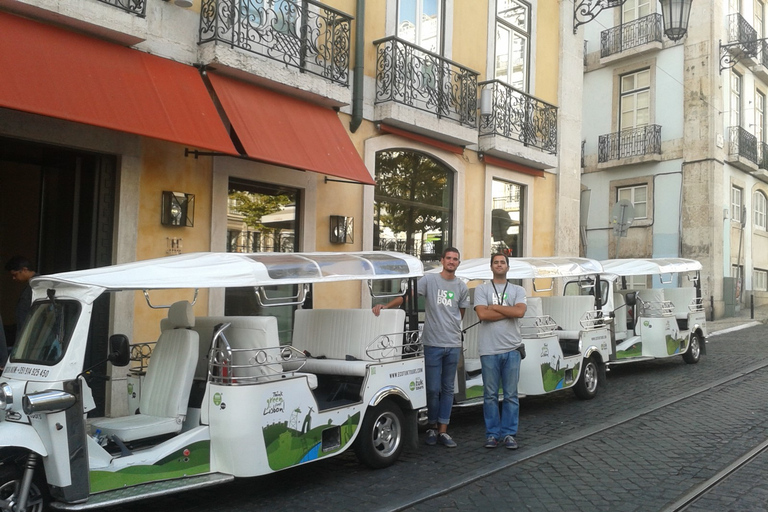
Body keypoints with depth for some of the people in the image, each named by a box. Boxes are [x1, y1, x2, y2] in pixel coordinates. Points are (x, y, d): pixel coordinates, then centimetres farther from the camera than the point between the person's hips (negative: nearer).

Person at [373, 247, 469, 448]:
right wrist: (385, 306, -21)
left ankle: (443, 431, 15)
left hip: (453, 345, 3)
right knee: (433, 389, 0)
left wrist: (451, 330, 6)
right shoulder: (429, 280, -1)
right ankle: (432, 427, 19)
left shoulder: (462, 287, 9)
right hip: (433, 344, -3)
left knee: (447, 389, 8)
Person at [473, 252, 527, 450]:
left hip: (511, 349, 1)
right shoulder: (482, 289, 7)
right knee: (490, 395, 5)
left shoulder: (518, 290, 11)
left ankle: (509, 434, 14)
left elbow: (520, 311, -9)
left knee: (511, 395, 5)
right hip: (489, 350, -1)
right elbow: (482, 314, -10)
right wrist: (509, 312, -7)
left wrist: (494, 307, -7)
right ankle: (492, 434, 14)